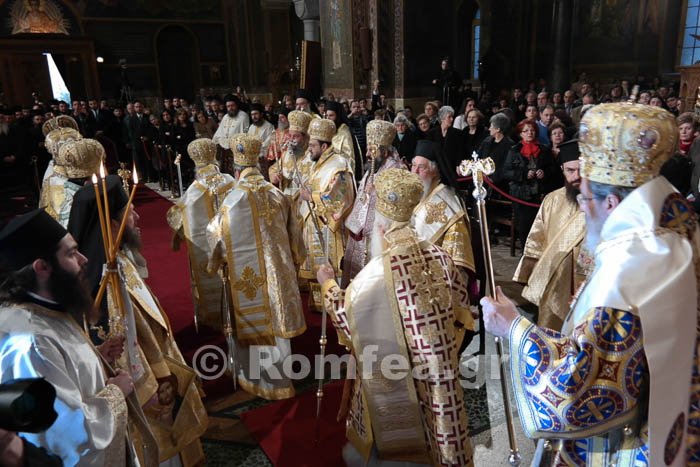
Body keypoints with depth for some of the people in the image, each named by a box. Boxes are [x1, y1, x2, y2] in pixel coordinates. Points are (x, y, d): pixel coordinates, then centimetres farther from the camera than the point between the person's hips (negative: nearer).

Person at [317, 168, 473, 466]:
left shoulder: (374, 274, -26)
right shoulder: (439, 257, -11)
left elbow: (345, 316, -9)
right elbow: (461, 300, 5)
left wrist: (328, 285, 8)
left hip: (392, 377, -4)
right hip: (440, 372, 5)